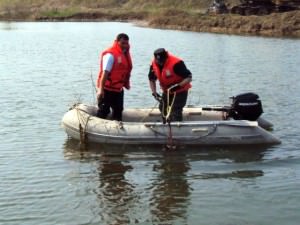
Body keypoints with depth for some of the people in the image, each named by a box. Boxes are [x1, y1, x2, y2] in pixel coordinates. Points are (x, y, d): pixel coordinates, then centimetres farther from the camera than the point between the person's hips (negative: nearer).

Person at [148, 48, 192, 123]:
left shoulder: (176, 63, -31)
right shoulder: (154, 64, -11)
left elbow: (189, 78, -25)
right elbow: (152, 79, 5)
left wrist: (178, 86, -37)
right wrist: (154, 93, -6)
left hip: (180, 91, -7)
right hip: (167, 92, 7)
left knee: (175, 112, -14)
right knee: (163, 109, 17)